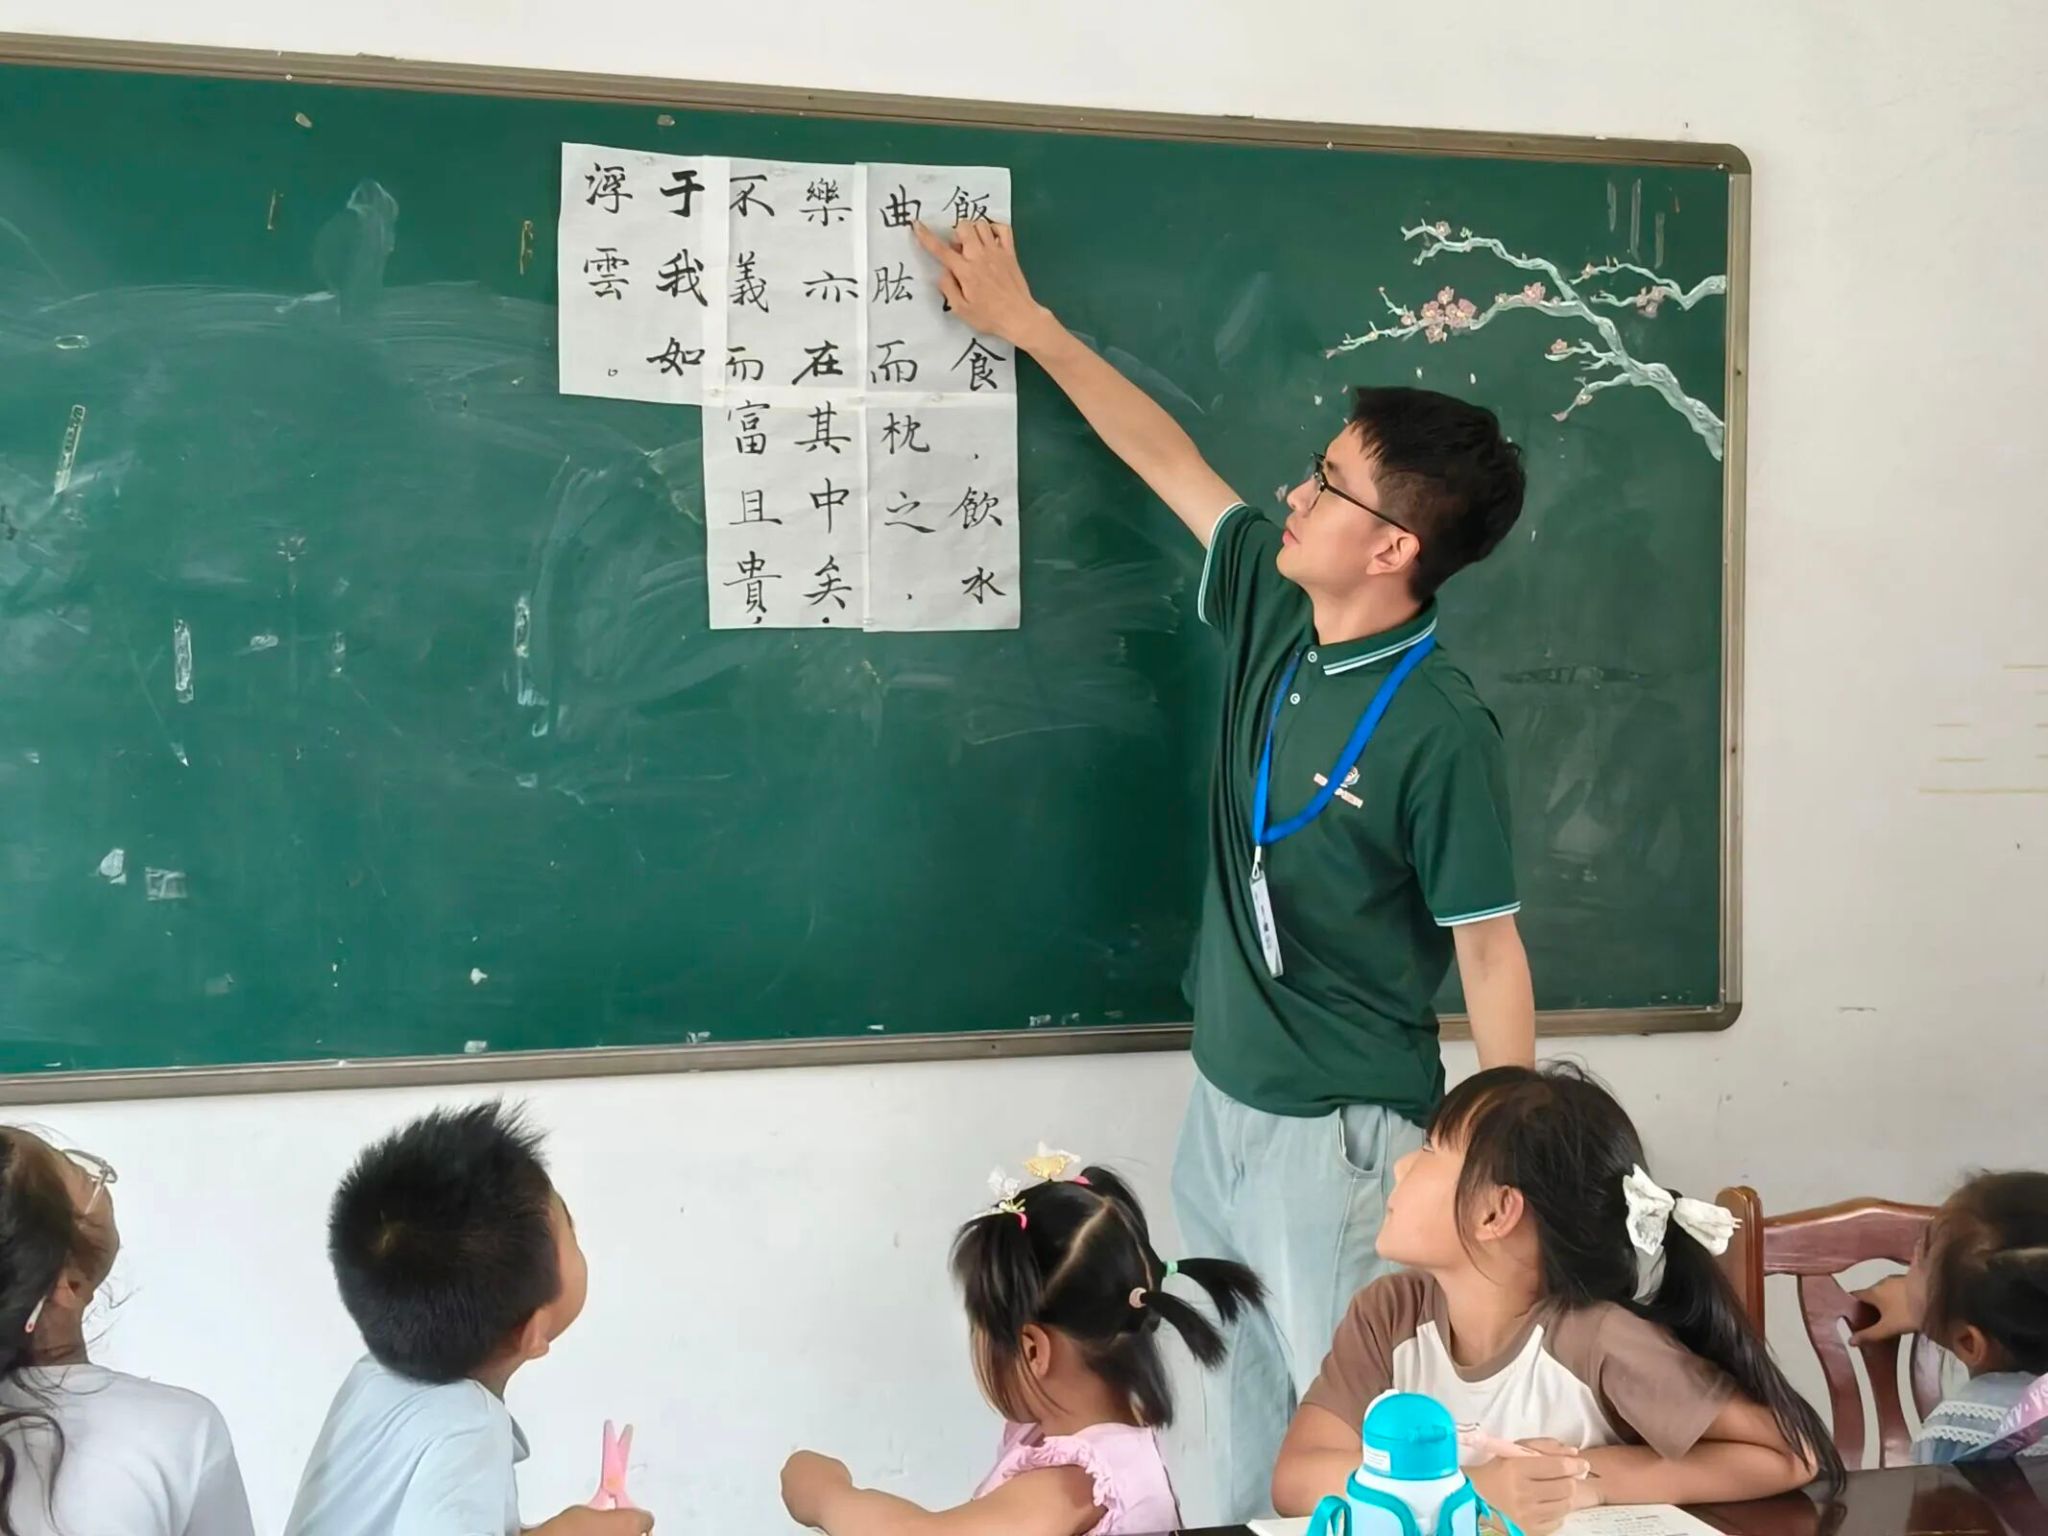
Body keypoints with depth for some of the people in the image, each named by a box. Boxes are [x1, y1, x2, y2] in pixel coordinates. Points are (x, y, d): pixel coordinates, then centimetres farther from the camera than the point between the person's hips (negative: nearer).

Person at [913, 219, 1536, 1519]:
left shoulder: (1440, 730, -22)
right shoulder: (1275, 612, -2)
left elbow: (1490, 954, -16)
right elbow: (1170, 460, 10)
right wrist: (1023, 321, 16)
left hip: (1343, 1135, -7)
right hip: (1223, 1104, 7)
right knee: (1246, 1422, 20)